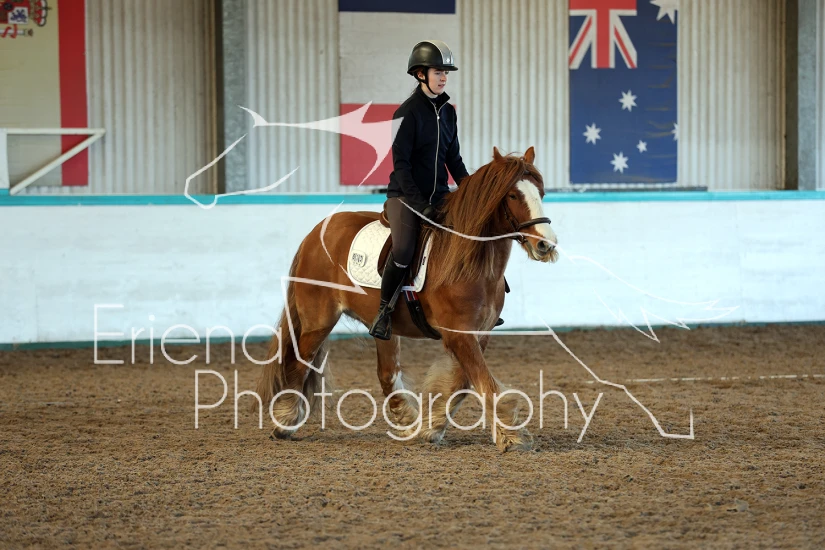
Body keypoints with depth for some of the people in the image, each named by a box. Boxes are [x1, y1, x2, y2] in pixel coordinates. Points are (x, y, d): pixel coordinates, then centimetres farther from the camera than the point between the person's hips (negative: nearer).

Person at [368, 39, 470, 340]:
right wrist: (419, 204, -20)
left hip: (438, 192, 6)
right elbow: (401, 164, -13)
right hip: (405, 194, -6)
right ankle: (384, 312, -9)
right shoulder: (408, 113, -10)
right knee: (403, 250, -26)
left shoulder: (448, 112, 10)